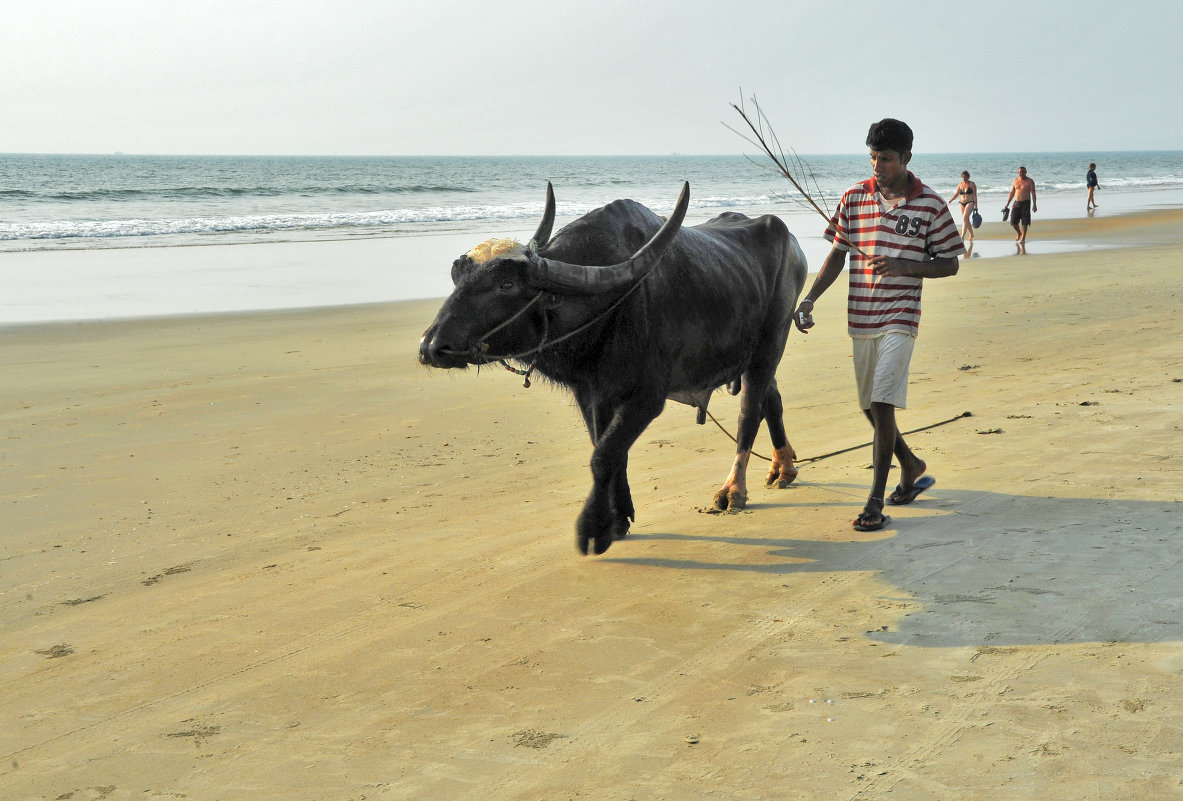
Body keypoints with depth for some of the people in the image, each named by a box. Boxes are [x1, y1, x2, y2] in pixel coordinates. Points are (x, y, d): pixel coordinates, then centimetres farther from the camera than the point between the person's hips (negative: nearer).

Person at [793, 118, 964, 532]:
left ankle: (876, 500, -6)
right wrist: (808, 300, -1)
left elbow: (949, 264, 0)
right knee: (869, 405, 14)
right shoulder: (854, 197, 4)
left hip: (899, 318, -5)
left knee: (882, 404, -14)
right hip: (860, 318, 5)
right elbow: (837, 255, 10)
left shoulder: (931, 205, -5)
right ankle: (911, 466, 39)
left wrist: (903, 266, -16)